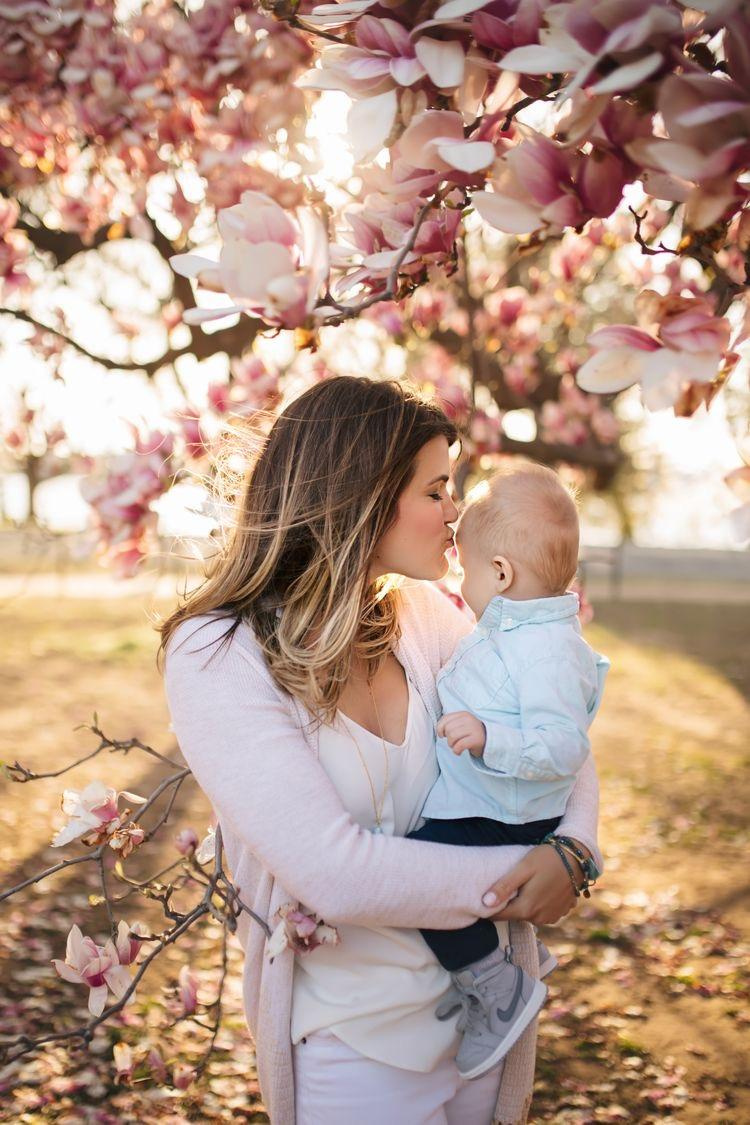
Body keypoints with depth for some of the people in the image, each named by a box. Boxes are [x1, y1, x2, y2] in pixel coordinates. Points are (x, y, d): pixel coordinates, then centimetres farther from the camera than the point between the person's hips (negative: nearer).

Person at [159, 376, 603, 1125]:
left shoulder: (423, 614, -5)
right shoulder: (217, 659, -21)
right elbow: (336, 874, -28)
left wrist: (574, 846, -17)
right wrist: (516, 875, -20)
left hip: (492, 1000, 6)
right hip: (355, 1038, -5)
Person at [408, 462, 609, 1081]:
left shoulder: (550, 652, -26)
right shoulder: (509, 630, 8)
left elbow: (564, 747, -33)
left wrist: (488, 739, -42)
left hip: (503, 825, -11)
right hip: (468, 808, 11)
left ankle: (501, 986, -7)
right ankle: (511, 949, 34)